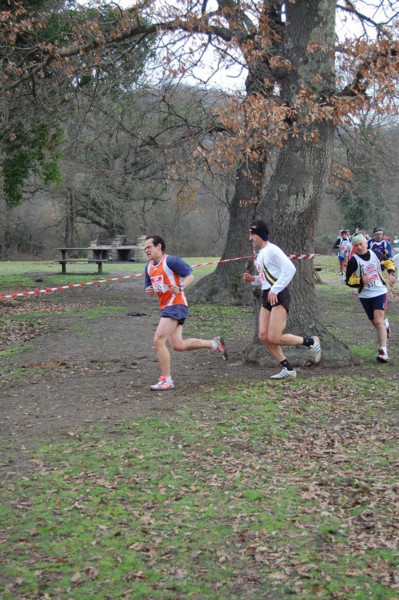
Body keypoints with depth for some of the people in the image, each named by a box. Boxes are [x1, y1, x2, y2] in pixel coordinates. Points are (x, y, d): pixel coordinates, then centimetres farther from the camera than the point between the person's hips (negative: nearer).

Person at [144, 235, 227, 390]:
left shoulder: (171, 261, -11)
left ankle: (166, 380, -7)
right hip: (165, 307, 9)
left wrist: (180, 287, -30)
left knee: (158, 340, -15)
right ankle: (214, 343, 25)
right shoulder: (149, 267, 14)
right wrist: (148, 291, -2)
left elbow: (190, 275, -12)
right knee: (178, 345, 8)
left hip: (176, 305, -9)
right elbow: (148, 287, 22)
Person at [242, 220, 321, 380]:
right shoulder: (259, 254, 17)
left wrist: (274, 290, -22)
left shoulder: (272, 250, -13)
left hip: (278, 296, -10)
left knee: (274, 338, -13)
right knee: (263, 336, 3)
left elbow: (290, 269, -22)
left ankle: (311, 341, 7)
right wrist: (253, 279, 8)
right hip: (267, 296, 10)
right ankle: (288, 368, 12)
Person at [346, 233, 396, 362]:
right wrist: (361, 281, -24)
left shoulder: (376, 254, -1)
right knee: (376, 322, 11)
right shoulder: (354, 261, -9)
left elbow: (388, 262, 19)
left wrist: (391, 273, 1)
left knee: (378, 321, -16)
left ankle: (383, 351, -15)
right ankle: (385, 325, 49)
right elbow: (349, 281, -7)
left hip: (380, 292, -1)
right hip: (365, 295, 1)